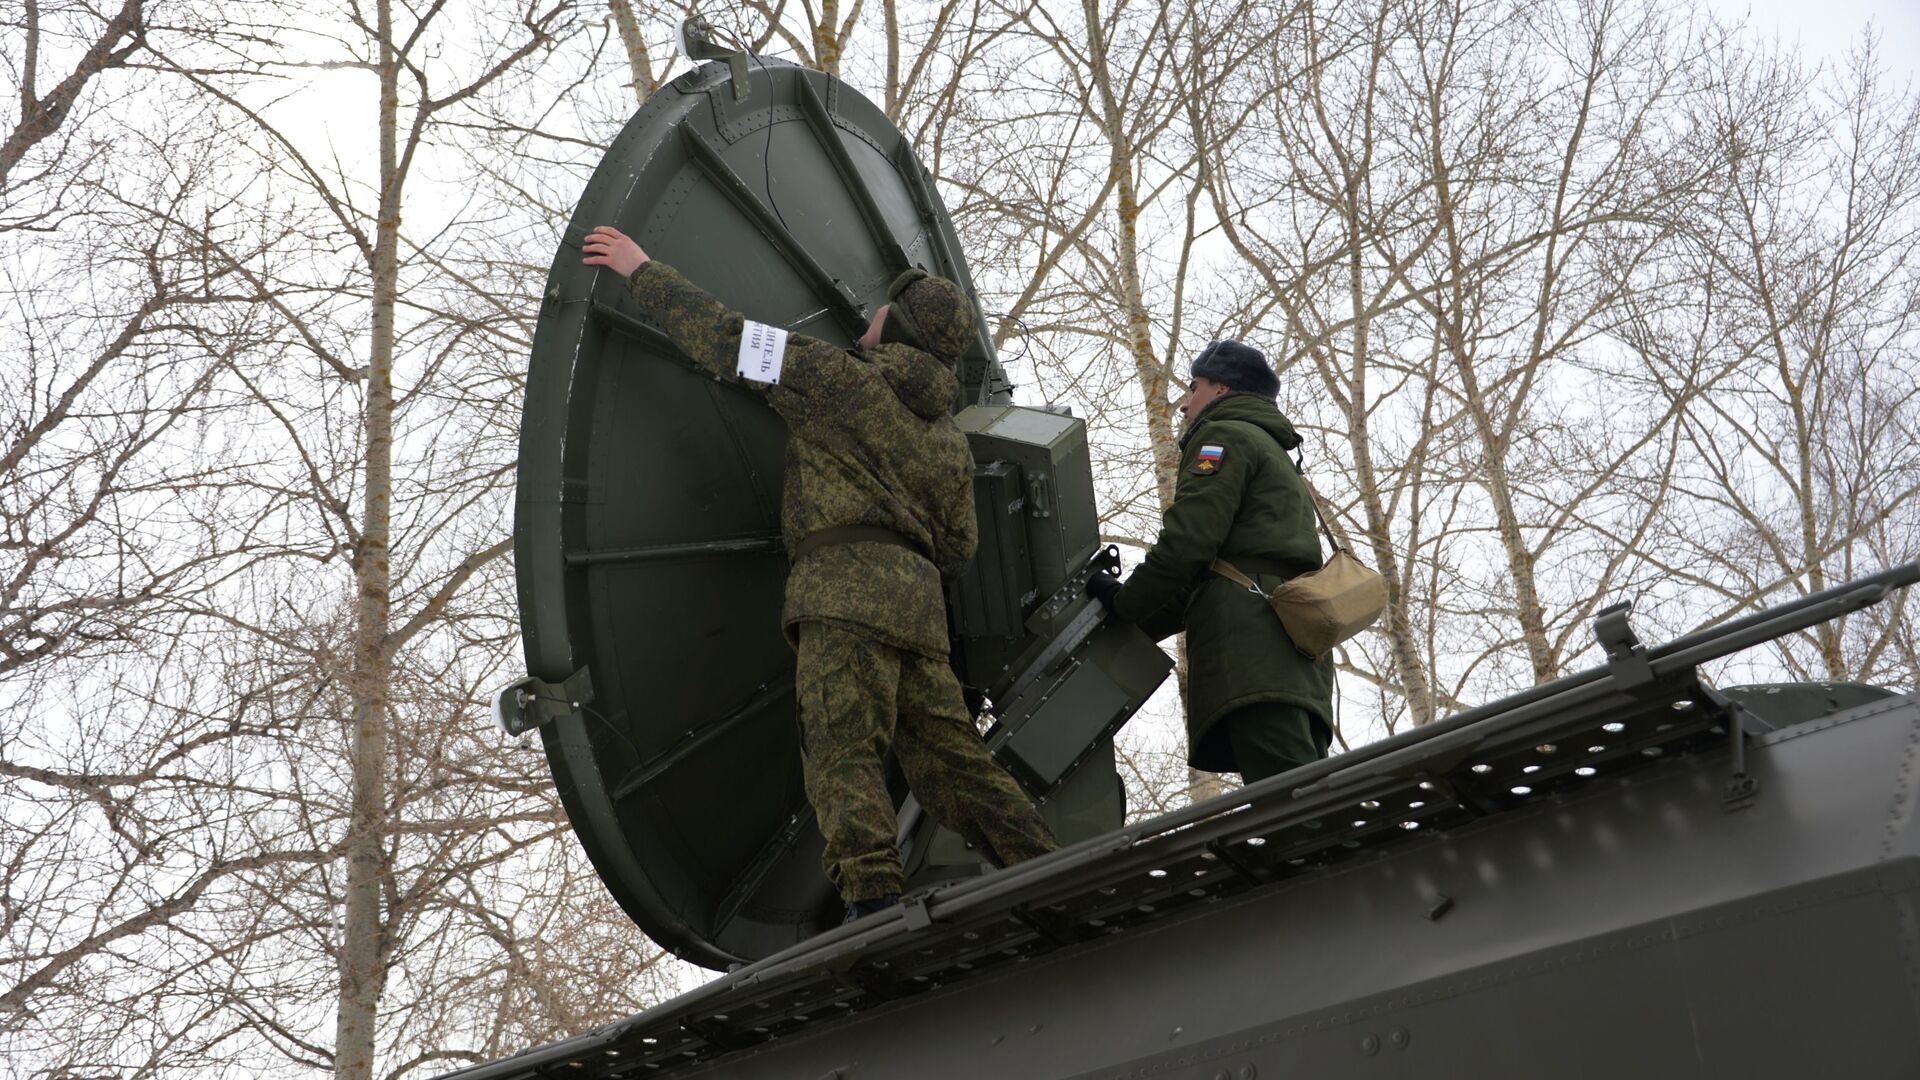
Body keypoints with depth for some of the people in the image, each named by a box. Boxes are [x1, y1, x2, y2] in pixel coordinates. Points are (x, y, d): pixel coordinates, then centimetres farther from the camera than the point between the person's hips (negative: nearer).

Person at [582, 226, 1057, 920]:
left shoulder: (840, 378, 4)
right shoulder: (951, 441, 26)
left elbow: (719, 336, 2)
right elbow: (958, 547, 29)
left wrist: (642, 270, 13)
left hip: (845, 585, -8)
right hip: (918, 599, 8)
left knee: (842, 749, -16)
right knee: (945, 753, 8)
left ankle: (874, 900, -31)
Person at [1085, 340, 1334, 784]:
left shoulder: (1225, 437, 9)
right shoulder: (1281, 462, 39)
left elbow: (1188, 540, -6)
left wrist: (1125, 604, 6)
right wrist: (1140, 626, 28)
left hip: (1250, 639, -9)